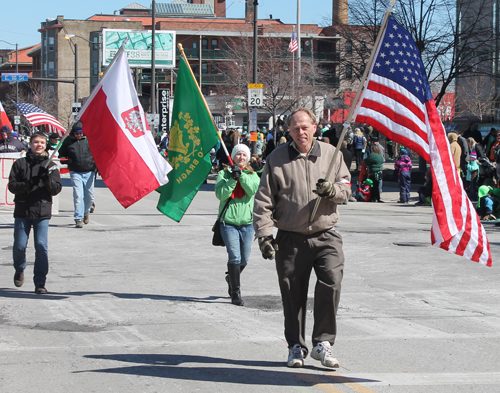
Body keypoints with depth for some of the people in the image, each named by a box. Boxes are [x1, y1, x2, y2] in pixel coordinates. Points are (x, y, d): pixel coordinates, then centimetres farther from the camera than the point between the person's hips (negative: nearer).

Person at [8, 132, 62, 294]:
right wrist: (25, 185, -18)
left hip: (42, 213, 0)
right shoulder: (20, 164, 7)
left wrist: (48, 180, -16)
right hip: (22, 210, 0)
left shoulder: (50, 166, 9)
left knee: (41, 246, -8)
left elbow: (57, 189, 3)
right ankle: (19, 270, 30)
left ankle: (40, 283, -1)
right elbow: (12, 185, 1)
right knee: (19, 246, -1)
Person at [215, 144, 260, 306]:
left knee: (244, 259, 10)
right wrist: (232, 179, -18)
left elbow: (253, 189, -10)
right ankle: (235, 292, -7)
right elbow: (220, 194, -9)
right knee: (235, 257, -13)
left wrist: (241, 174, -17)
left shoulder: (252, 175, 10)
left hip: (247, 222, 3)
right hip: (228, 222, -3)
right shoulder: (224, 174, 4)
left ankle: (231, 278, 39)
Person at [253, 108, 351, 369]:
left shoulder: (331, 154, 8)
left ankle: (323, 343, -6)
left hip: (326, 236, 0)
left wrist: (333, 190, -12)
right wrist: (264, 234, -6)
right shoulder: (277, 159, 3)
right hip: (291, 239, 0)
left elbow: (347, 188, 11)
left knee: (331, 283, -17)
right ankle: (296, 346, 21)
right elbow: (263, 201, 3)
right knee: (292, 295, 5)